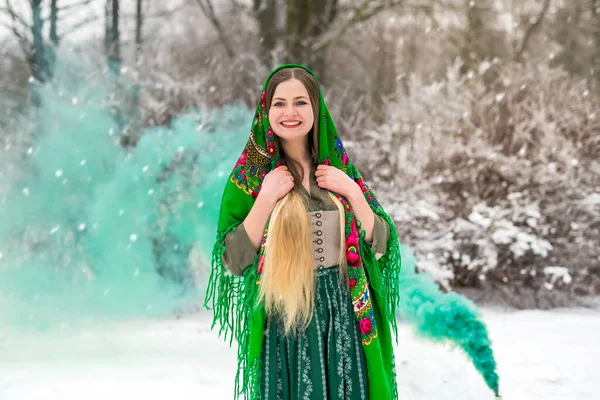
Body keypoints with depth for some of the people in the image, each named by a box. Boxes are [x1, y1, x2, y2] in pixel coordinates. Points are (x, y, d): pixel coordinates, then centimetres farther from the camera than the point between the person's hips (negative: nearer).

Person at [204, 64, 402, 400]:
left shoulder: (339, 166, 5)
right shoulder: (250, 174, -2)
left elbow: (381, 243, 4)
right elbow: (232, 262, -7)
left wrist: (353, 192, -9)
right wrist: (266, 199, -15)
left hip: (344, 315, 2)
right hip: (284, 322, -2)